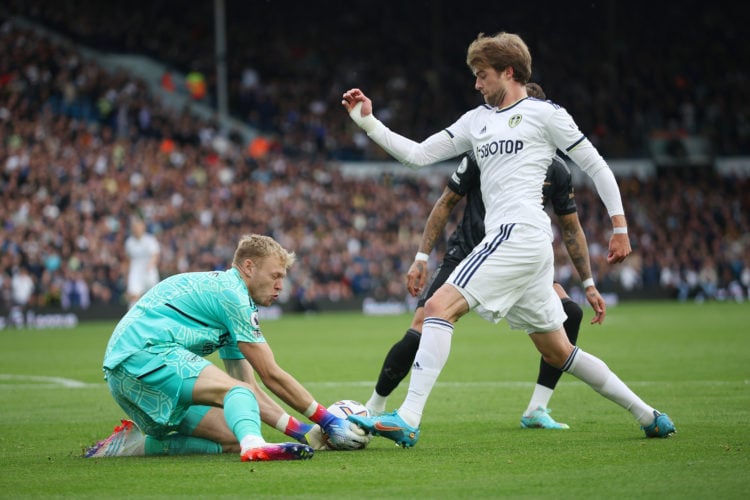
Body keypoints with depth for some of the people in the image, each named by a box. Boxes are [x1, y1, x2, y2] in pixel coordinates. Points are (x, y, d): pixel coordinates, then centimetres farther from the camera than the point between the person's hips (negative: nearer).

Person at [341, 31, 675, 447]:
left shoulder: (543, 113, 1)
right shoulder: (476, 120, 22)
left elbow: (595, 165, 3)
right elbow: (417, 154, 19)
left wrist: (620, 228, -1)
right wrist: (367, 121, 10)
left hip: (521, 231, -9)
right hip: (505, 239, 9)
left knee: (440, 307, -19)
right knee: (557, 351, 12)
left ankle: (407, 420, -27)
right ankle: (647, 416, 20)